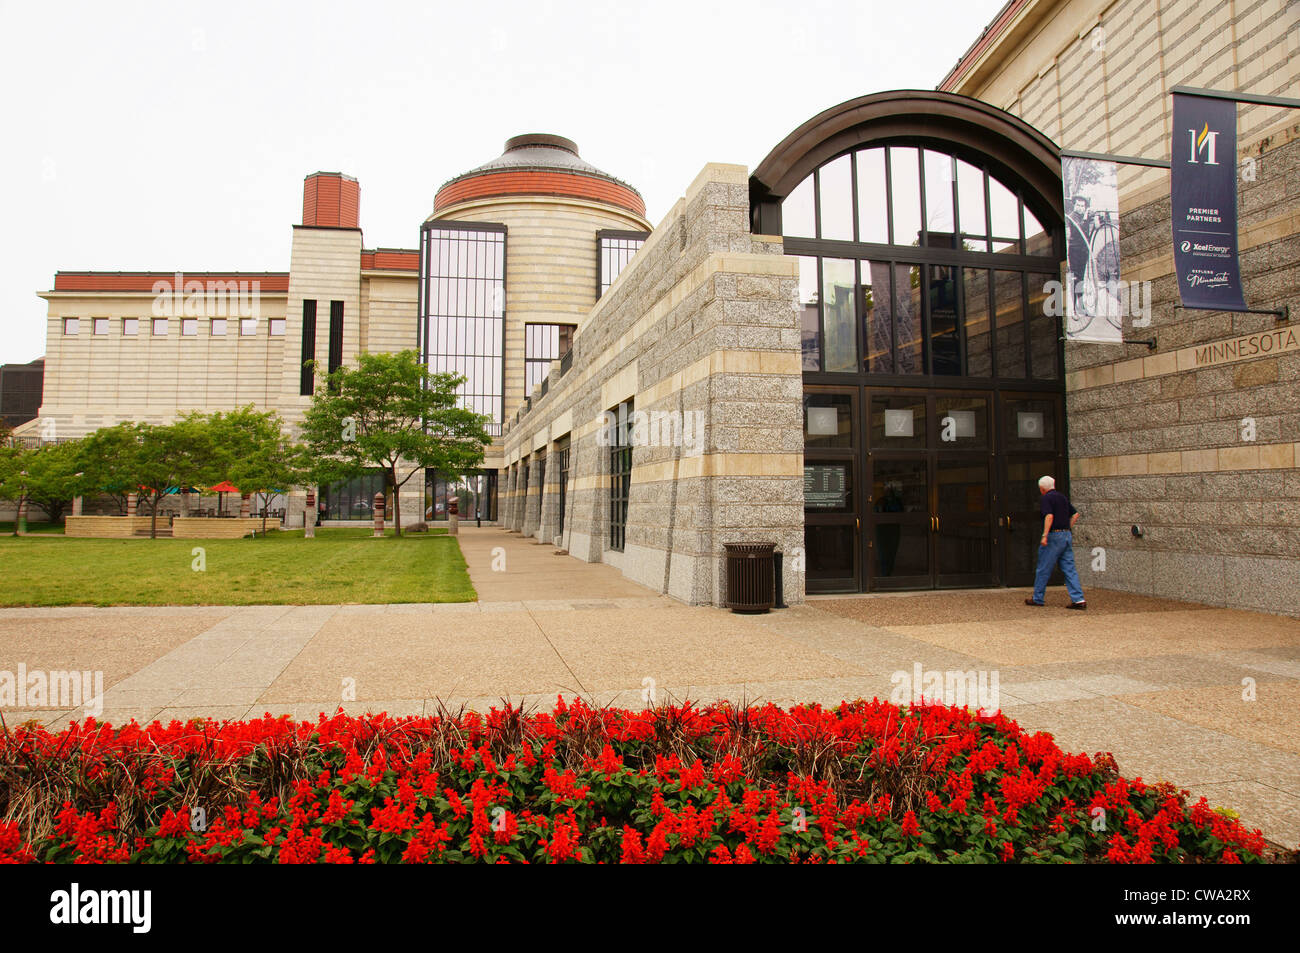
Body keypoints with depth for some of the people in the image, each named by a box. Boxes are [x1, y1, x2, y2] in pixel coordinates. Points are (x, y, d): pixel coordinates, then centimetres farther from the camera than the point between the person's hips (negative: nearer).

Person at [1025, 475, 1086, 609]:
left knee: (1043, 569, 3)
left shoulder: (1046, 498, -8)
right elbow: (1075, 514, 21)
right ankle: (1078, 599, -2)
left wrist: (1044, 535, -23)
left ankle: (1037, 599, 12)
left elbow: (1049, 516, -22)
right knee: (1069, 569, 5)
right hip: (1067, 535, 7)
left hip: (1054, 535, -7)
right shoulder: (1062, 497, 16)